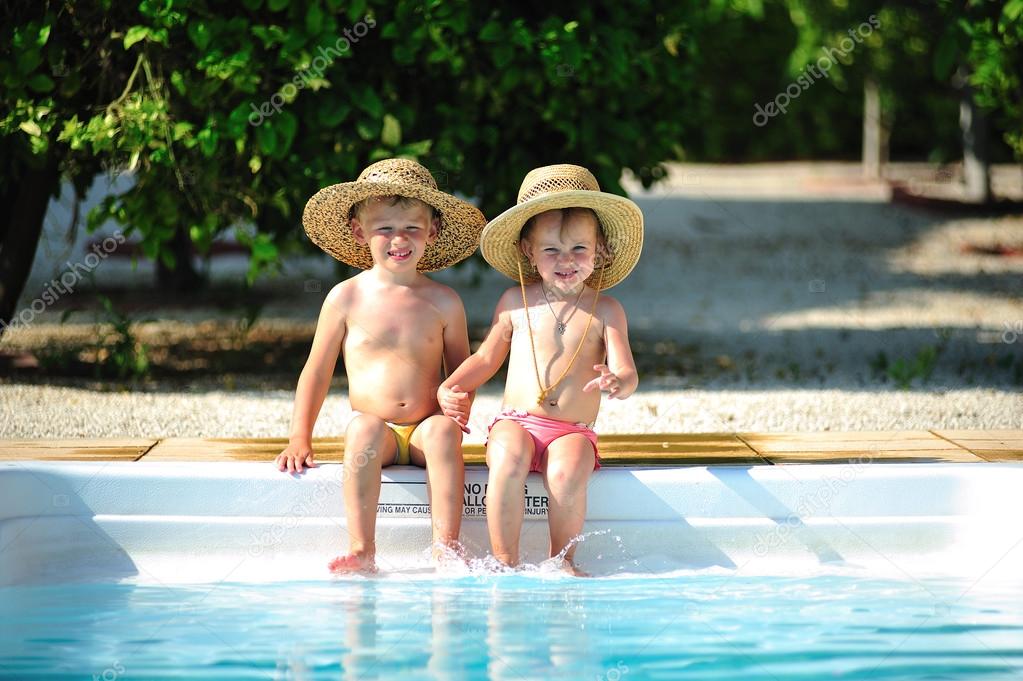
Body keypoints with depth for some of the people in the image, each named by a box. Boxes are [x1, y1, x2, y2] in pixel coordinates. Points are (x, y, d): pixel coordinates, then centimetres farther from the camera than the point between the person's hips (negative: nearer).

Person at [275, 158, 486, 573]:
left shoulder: (443, 303, 6)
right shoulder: (346, 298, 3)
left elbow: (461, 373, 13)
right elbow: (317, 371, 8)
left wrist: (456, 415, -6)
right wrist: (299, 439, 1)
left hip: (425, 427, 1)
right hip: (378, 430, -1)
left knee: (442, 430, -32)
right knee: (363, 428, -34)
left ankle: (446, 548, -35)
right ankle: (362, 553, -37)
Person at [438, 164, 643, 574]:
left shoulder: (605, 310, 4)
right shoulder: (515, 302, 9)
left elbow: (627, 374, -5)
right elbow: (487, 358, 19)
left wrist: (618, 383, -30)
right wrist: (450, 388, 2)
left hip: (573, 431, -1)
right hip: (516, 422, 1)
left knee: (567, 473, -34)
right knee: (507, 462, -33)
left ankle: (563, 560, -15)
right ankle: (504, 562, -26)